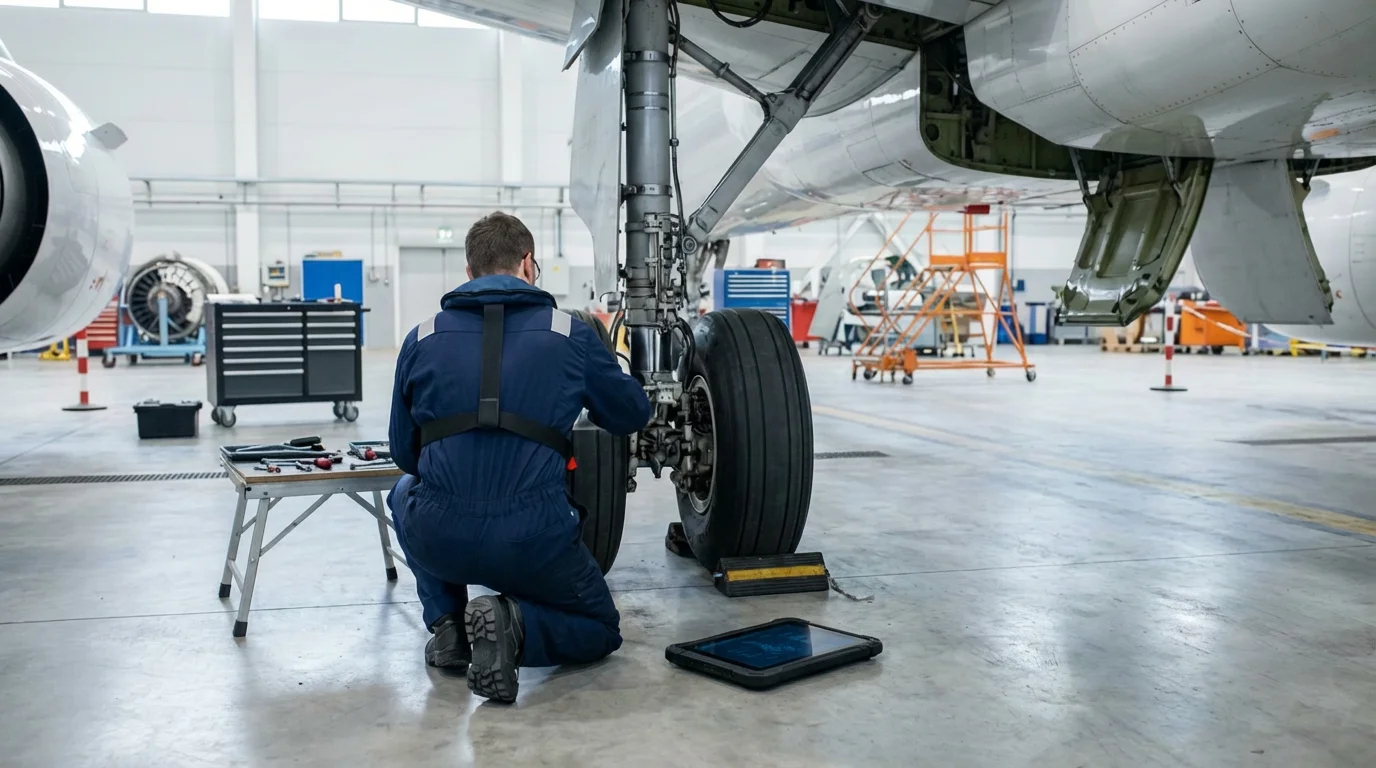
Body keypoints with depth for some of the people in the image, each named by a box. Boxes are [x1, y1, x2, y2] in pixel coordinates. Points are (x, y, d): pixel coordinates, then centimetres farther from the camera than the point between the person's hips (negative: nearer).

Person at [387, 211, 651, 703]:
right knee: (600, 630, 26)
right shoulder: (570, 334, 3)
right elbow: (632, 415, 16)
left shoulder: (422, 338, 7)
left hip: (438, 540, 2)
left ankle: (447, 626, 21)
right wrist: (592, 390, 38)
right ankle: (514, 625, -6)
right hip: (532, 542, -1)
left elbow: (403, 453, 15)